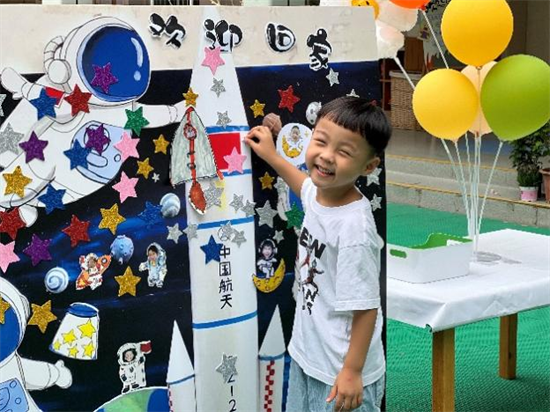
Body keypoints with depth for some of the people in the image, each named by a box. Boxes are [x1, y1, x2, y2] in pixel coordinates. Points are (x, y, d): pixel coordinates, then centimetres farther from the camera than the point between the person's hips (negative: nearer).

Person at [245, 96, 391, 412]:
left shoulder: (354, 227, -29)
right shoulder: (321, 194, -5)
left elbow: (365, 307, -24)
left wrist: (353, 371, -19)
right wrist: (271, 155, 29)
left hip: (340, 370, -8)